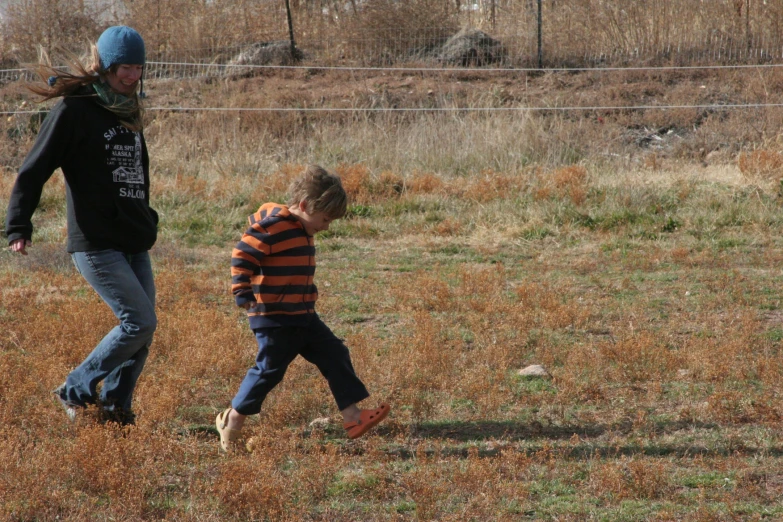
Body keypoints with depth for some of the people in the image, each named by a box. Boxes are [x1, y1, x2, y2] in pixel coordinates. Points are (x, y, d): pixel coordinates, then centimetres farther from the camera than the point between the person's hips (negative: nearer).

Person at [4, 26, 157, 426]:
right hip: (96, 245, -8)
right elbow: (33, 171, -11)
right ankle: (75, 391, 1)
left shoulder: (127, 113, 15)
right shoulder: (73, 110, -9)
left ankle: (116, 407, 18)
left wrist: (148, 222, 27)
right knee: (140, 322, -14)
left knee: (141, 331, 5)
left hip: (135, 245, 8)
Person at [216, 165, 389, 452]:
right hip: (274, 318, -10)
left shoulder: (302, 231, 14)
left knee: (335, 355, 6)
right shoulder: (272, 228, -17)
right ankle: (232, 422, 11)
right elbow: (241, 256, -21)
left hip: (303, 316, 10)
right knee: (270, 369, -4)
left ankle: (352, 417, 7)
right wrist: (243, 294, -28)